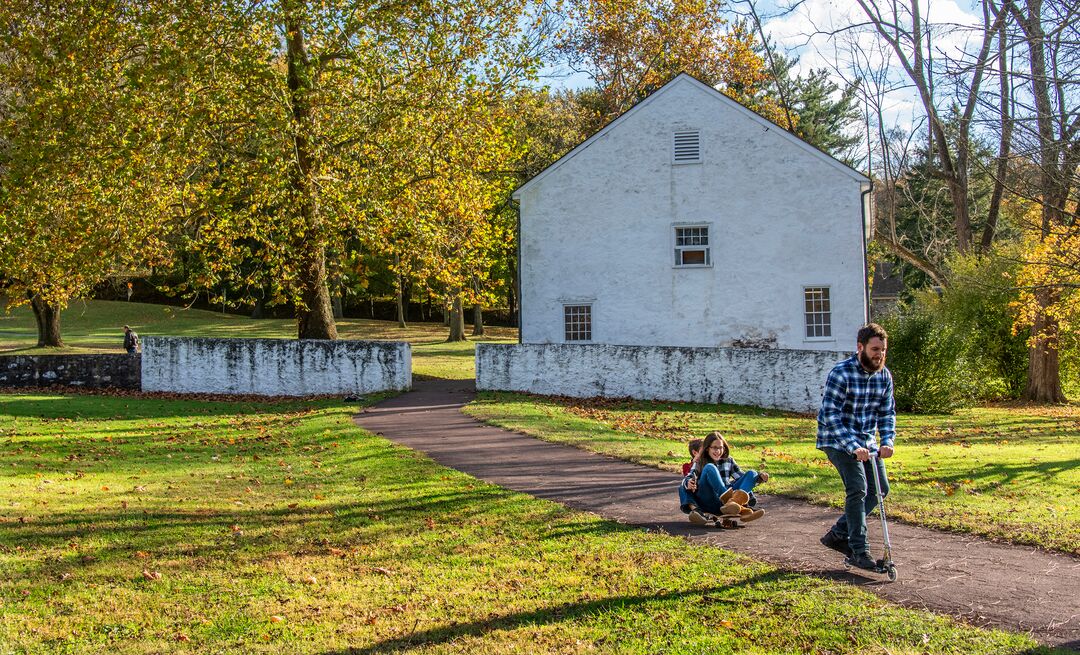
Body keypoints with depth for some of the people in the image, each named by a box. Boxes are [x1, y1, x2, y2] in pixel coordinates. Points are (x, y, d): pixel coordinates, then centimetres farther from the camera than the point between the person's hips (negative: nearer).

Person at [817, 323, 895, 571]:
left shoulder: (884, 376, 0)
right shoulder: (841, 373, -21)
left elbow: (887, 412, 5)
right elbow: (830, 415, -24)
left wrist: (887, 441, -13)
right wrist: (853, 446, -32)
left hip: (866, 441, 7)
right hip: (837, 440, -7)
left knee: (880, 488, 6)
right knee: (858, 488, -17)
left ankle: (838, 534, 19)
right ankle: (859, 551, -7)